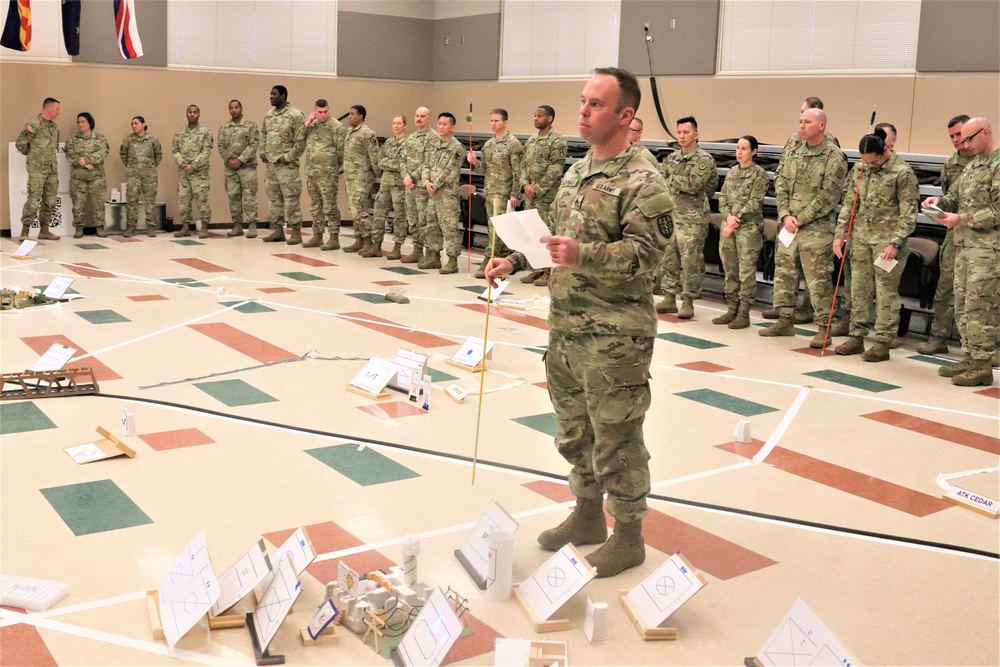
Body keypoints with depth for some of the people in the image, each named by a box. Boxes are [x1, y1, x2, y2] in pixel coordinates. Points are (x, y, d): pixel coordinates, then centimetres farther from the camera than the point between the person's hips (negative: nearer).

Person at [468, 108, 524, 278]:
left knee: (496, 227, -10)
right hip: (489, 191, 7)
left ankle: (488, 261, -8)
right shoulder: (488, 144, 14)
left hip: (503, 192, -7)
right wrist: (474, 162, -3)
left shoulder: (513, 144, -8)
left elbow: (517, 172, -12)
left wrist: (514, 194, -16)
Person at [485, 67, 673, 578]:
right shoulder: (576, 172, 12)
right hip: (565, 326, 8)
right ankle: (587, 517, 37)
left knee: (616, 440, 3)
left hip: (613, 336, -8)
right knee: (574, 432, 19)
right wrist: (515, 261, 8)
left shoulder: (642, 183, -14)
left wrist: (583, 255, -33)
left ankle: (628, 537, 20)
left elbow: (644, 254, -22)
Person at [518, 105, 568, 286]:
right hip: (529, 195, 8)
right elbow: (524, 165, 16)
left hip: (547, 196, -8)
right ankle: (536, 269, 17)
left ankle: (549, 272, 0)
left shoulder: (557, 141, -8)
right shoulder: (531, 140, 16)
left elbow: (555, 170, -14)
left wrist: (538, 189, -15)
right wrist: (525, 185, -2)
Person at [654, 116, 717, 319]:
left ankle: (688, 302, 5)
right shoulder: (671, 158, 13)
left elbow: (694, 184, -18)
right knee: (668, 259, 9)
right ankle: (669, 298, 18)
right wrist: (681, 185, -2)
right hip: (670, 215, 6)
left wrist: (672, 180, -7)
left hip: (692, 219, -6)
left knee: (691, 262, -3)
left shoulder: (704, 159, -6)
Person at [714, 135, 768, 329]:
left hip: (749, 228, -6)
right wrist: (728, 216, -8)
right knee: (730, 270, 10)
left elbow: (754, 203, -10)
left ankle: (744, 313, 1)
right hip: (728, 226, 6)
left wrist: (736, 221, -14)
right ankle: (732, 309, 19)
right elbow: (723, 198, 10)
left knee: (746, 272, -4)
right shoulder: (732, 172, 14)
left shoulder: (759, 174, -4)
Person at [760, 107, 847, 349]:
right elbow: (780, 185, 8)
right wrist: (785, 216, -6)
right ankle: (784, 321, 25)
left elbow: (828, 197, -13)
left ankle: (823, 328, 5)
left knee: (818, 281, -3)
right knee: (784, 274, 13)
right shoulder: (793, 153, 10)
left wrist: (800, 219, -13)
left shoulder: (834, 157, -8)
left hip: (817, 230, -6)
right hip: (789, 226, 7)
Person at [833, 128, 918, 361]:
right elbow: (849, 203, 13)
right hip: (861, 237, 6)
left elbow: (908, 213, -10)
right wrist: (840, 234, 7)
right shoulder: (859, 168, 7)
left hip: (887, 240, -6)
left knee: (886, 292, -1)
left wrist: (896, 243, -17)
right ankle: (856, 336, 18)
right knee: (858, 289, 9)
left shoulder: (903, 173, -10)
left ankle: (883, 343, 4)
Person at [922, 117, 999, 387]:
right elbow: (956, 195, 22)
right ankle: (970, 357, 19)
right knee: (962, 304, 11)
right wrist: (940, 201, 1)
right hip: (964, 244, 9)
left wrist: (961, 220, -17)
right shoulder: (973, 163, 17)